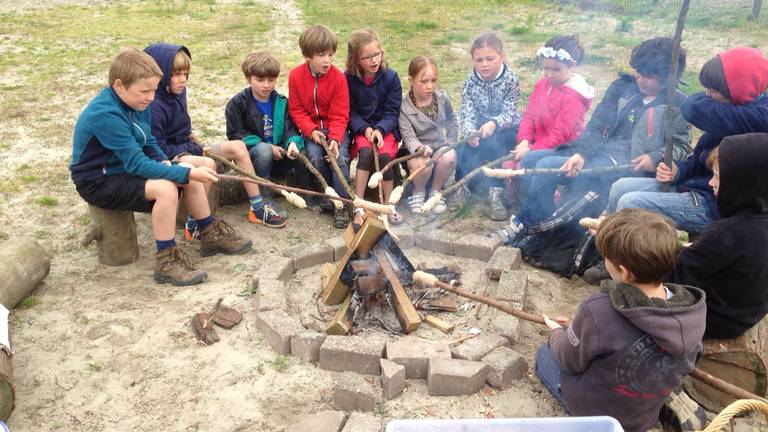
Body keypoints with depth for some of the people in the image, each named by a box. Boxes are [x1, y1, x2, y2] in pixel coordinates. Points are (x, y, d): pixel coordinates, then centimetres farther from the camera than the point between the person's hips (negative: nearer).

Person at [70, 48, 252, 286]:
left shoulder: (135, 102, -2)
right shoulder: (105, 115, -29)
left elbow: (149, 144, 10)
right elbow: (137, 164, -31)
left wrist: (165, 162, -9)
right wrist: (186, 173, -32)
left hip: (125, 167, 9)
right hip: (98, 181, -9)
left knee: (189, 173, 0)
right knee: (165, 189, -30)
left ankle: (211, 234, 14)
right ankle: (167, 261, -20)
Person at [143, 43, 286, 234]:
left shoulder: (178, 91, 4)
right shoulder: (154, 107, -23)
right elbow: (158, 148, -22)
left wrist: (189, 135, 3)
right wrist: (192, 147, -17)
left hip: (186, 148, 9)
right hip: (169, 158, -9)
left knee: (238, 146, -1)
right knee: (208, 164, -37)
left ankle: (257, 207, 1)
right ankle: (194, 225, -25)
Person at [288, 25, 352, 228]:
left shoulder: (338, 77, -12)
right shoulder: (296, 76, -6)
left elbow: (339, 115, -10)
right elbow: (296, 110, 0)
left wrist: (335, 138, -26)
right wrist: (311, 131, -15)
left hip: (335, 128, -1)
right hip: (311, 129, 1)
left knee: (340, 157, -25)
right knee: (316, 158, -25)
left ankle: (343, 204, -11)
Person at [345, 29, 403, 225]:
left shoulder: (390, 76, -5)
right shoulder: (349, 78, -4)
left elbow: (392, 112, -4)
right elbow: (350, 111, -2)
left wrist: (380, 130, -21)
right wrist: (364, 129, -18)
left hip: (385, 127, 0)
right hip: (361, 128, 0)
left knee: (385, 155, -29)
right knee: (366, 152, -31)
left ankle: (388, 204, -10)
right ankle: (358, 207, -26)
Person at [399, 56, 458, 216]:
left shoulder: (442, 98, -2)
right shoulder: (404, 108, -13)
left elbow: (452, 122, 14)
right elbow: (408, 136, -20)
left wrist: (450, 143, 2)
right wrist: (419, 147, -41)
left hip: (440, 146, 3)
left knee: (449, 157, -32)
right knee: (423, 164, -36)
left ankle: (436, 190, -2)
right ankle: (418, 192, 0)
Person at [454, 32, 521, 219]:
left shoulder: (510, 80, -13)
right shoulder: (470, 82, -6)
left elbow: (509, 114, -19)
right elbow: (467, 115, -14)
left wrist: (494, 124, -41)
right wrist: (469, 132, -37)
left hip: (506, 129, -2)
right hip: (478, 129, 3)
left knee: (492, 143, -33)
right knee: (464, 149, -26)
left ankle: (495, 193, -24)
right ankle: (463, 187, -6)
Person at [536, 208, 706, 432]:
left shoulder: (598, 311, -38)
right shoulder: (694, 309, -22)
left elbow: (570, 361, -17)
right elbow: (685, 364, -2)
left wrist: (557, 333, 5)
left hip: (595, 412, -5)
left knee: (544, 353, 23)